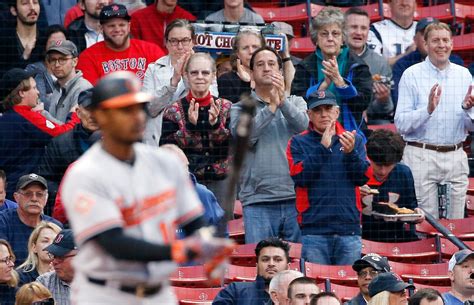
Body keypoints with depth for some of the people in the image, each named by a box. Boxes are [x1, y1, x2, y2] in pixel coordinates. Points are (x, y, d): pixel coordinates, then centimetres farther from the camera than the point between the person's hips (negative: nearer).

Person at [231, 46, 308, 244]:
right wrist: (271, 107, -13)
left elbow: (304, 125, -6)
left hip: (294, 198, 2)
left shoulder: (295, 102, 15)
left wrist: (283, 101, -20)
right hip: (257, 200, -2)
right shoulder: (240, 108, 10)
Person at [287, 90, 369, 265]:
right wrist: (323, 147, -14)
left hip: (349, 228, 2)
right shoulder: (299, 143, 8)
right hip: (314, 229, -2)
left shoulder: (354, 140, 13)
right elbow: (299, 177, -8)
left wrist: (351, 152, -15)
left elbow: (363, 178, 2)